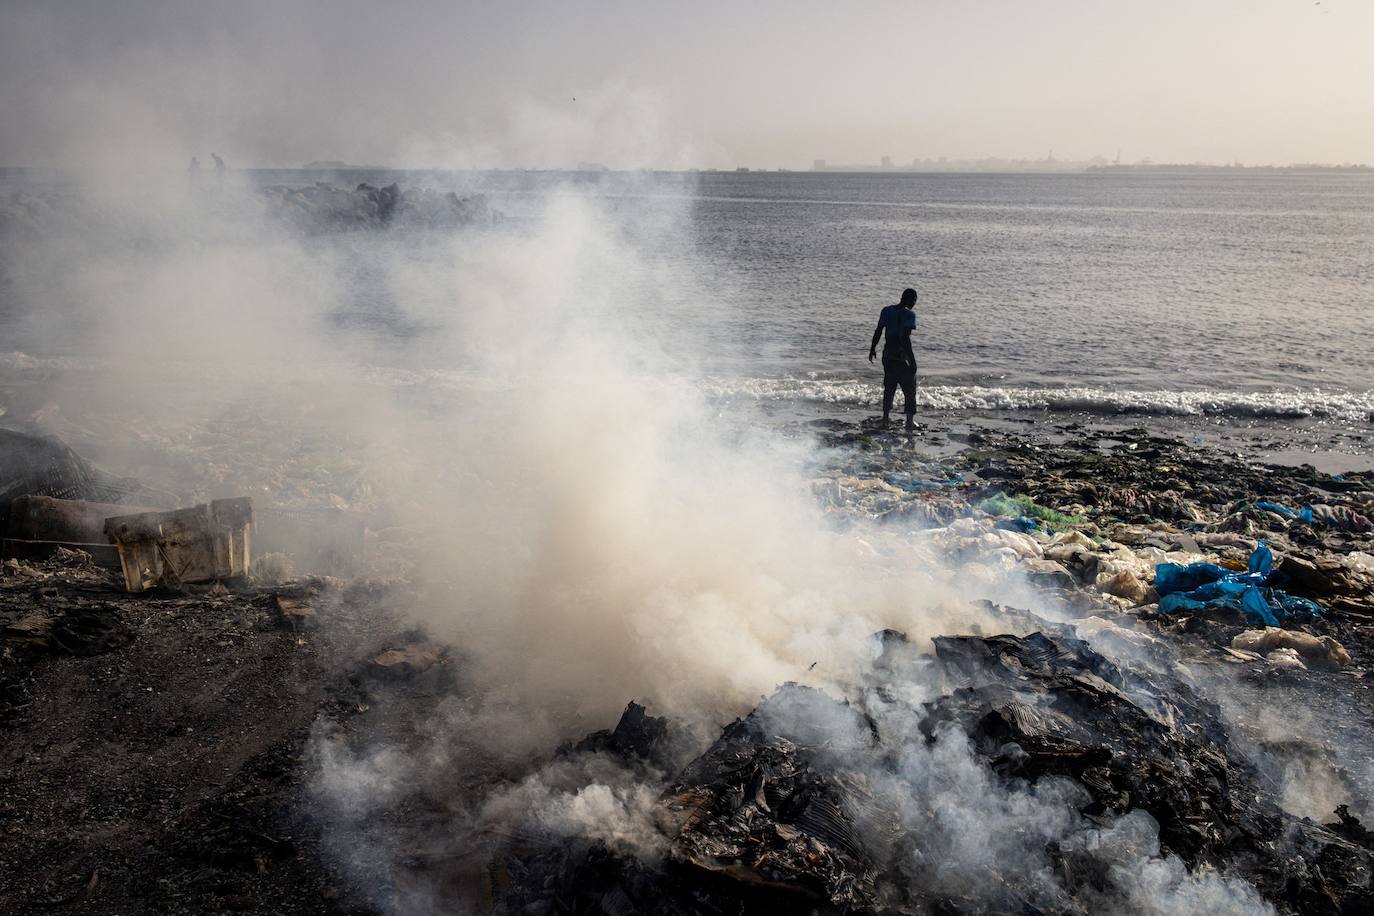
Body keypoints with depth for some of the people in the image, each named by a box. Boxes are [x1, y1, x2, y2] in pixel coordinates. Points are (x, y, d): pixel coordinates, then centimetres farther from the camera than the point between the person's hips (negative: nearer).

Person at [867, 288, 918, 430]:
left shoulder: (886, 311, 6)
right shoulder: (909, 314, -12)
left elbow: (878, 331, 7)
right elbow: (905, 338, -21)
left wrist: (872, 349, 20)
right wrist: (912, 360, -20)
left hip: (888, 353, 6)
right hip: (901, 355, -6)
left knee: (889, 386, 20)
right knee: (909, 388, 0)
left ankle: (886, 416, 27)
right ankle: (910, 420, -7)